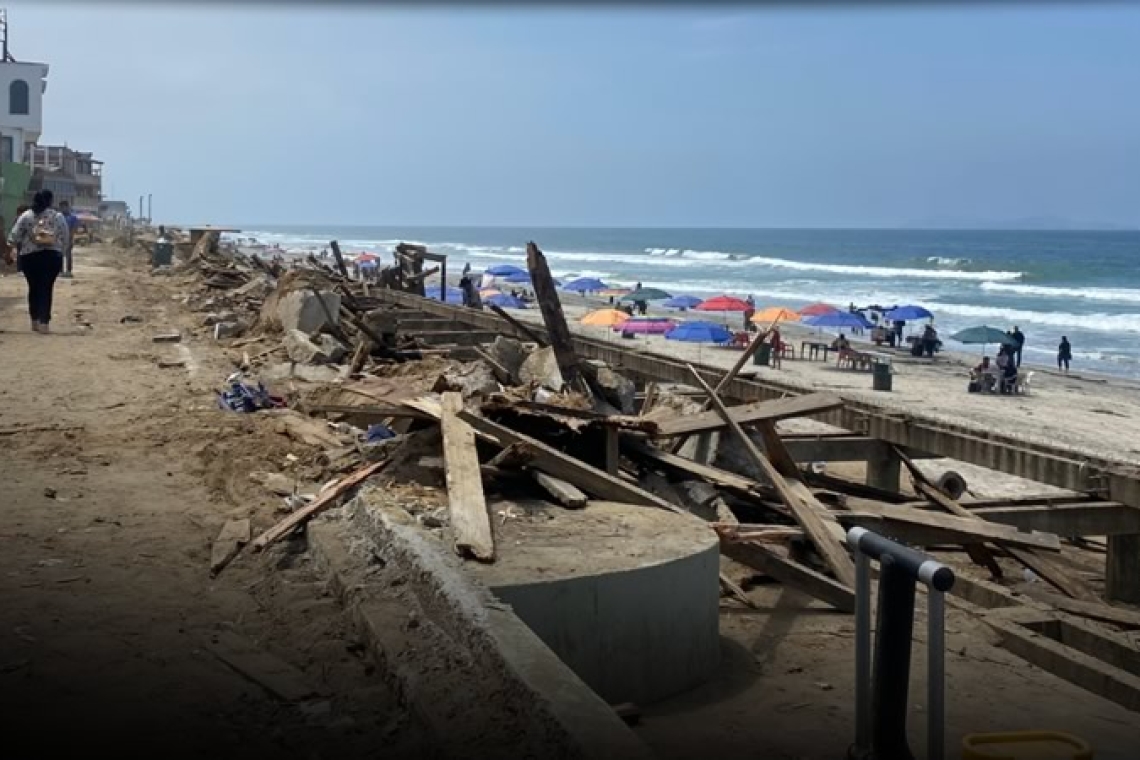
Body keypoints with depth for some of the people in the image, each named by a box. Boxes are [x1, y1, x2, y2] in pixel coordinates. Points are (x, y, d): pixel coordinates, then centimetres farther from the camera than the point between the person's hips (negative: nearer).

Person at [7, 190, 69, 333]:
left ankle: (35, 320, 20)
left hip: (29, 256, 1)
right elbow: (65, 238, 0)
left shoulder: (26, 216, 0)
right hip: (52, 256, -1)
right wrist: (60, 252, 13)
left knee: (33, 287, 14)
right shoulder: (58, 216, -1)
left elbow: (15, 236, 0)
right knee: (46, 288, 0)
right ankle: (44, 322, -7)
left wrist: (16, 247, 18)